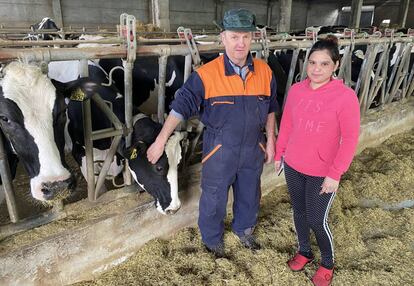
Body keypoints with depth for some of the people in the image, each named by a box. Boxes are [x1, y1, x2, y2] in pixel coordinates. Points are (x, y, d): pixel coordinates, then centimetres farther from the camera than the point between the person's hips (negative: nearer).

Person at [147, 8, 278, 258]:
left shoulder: (264, 72, -5)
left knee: (249, 195, 22)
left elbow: (270, 109, 7)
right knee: (214, 199, 12)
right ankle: (212, 239, 40)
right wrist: (160, 141, -16)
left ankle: (244, 229, 51)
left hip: (253, 149, 4)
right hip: (219, 151, -3)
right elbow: (181, 106, -15)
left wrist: (270, 141, 8)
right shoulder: (207, 74, -18)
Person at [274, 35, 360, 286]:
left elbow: (350, 139, -14)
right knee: (299, 211, 19)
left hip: (322, 173, -4)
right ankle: (304, 251, 44)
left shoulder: (345, 96, -17)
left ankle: (328, 264, 34)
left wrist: (335, 174, -16)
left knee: (317, 220, 6)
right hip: (293, 166, 4)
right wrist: (279, 154, 11)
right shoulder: (296, 90, -4)